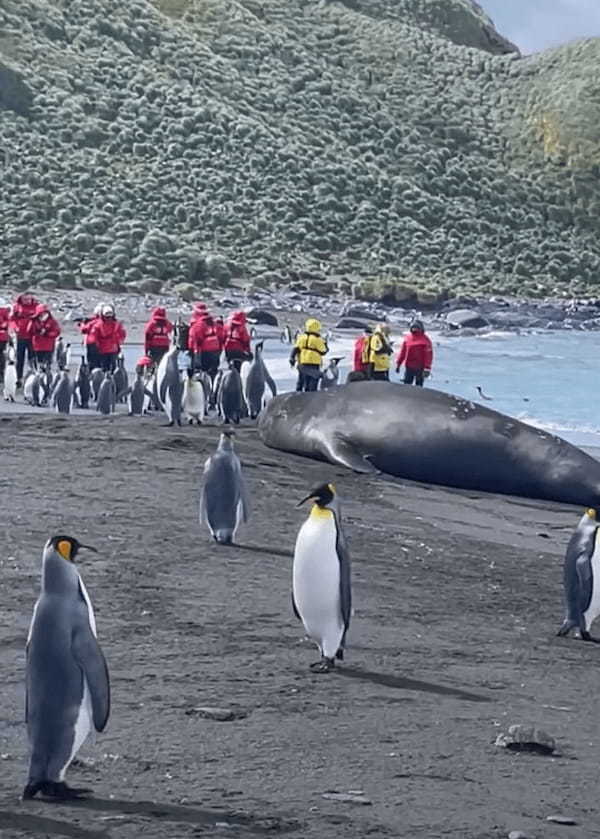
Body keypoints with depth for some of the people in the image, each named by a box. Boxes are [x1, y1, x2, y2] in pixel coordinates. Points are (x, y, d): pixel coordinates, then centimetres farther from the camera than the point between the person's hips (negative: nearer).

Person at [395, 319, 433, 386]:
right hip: (409, 367, 4)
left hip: (420, 368, -4)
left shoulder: (425, 339, -8)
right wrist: (398, 364, 9)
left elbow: (428, 355, -11)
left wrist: (427, 368, -17)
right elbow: (402, 352, 10)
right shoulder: (407, 338, 4)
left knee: (418, 387, 5)